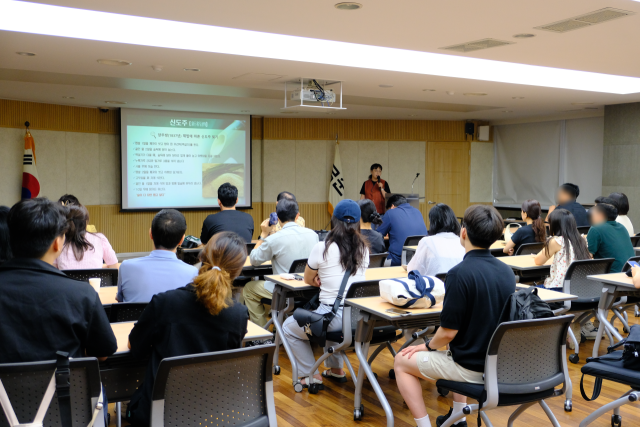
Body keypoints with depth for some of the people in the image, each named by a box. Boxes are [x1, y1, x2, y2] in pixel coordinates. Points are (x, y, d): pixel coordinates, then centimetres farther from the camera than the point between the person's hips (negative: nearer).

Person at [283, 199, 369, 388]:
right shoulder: (363, 248, 6)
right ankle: (336, 369, 39)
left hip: (335, 317, -6)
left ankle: (312, 376, 17)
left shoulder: (323, 247, -8)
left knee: (288, 328, 19)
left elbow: (308, 280, 6)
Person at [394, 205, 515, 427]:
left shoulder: (460, 273, -24)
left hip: (473, 368, -7)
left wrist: (427, 346, -1)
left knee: (402, 362, 12)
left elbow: (449, 332, -21)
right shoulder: (506, 271, -1)